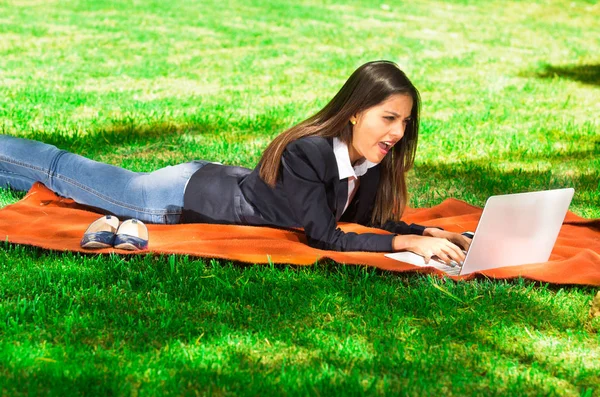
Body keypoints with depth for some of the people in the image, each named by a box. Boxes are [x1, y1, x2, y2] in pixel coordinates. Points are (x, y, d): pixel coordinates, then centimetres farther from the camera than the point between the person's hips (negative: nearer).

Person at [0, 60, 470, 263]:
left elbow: (376, 218, 0)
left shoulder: (373, 159, -14)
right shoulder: (307, 152, -36)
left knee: (104, 180, 25)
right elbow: (324, 238, -36)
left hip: (231, 183, 6)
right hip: (196, 195, -6)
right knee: (69, 174, 12)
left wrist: (432, 233, -16)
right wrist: (410, 244, -39)